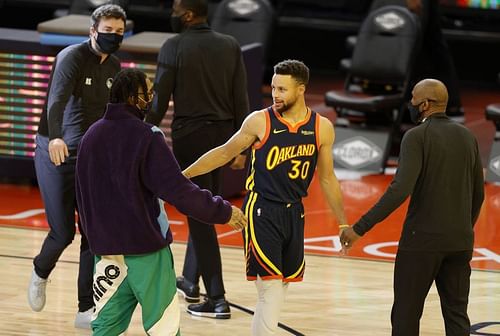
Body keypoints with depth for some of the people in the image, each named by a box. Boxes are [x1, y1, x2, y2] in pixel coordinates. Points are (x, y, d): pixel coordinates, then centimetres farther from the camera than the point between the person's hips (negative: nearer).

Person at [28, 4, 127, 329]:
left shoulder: (114, 67, 7)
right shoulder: (73, 57, -15)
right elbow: (57, 98, -32)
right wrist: (55, 137, -49)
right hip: (57, 154, -5)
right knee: (63, 233, -3)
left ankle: (86, 310, 2)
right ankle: (40, 274, 31)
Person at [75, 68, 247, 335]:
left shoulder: (91, 136, 6)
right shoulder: (146, 138, -15)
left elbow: (82, 195, 15)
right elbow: (179, 191, -18)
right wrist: (223, 211, -7)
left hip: (106, 247, 6)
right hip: (145, 247, -6)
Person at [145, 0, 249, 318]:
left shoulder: (174, 47, -8)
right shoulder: (230, 46, 5)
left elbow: (160, 100, -7)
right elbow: (241, 100, 4)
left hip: (190, 134, -5)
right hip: (223, 133, 5)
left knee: (199, 215, -2)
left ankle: (217, 298, -6)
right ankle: (191, 280, 35)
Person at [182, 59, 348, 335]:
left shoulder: (322, 128, 1)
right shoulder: (260, 121, -7)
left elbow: (326, 178, 11)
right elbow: (225, 153, 5)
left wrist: (343, 224, 13)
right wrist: (182, 175, 4)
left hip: (294, 213, 4)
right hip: (261, 212, -4)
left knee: (281, 288, 10)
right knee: (271, 293, -13)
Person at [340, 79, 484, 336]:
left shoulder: (417, 137, -10)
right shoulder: (467, 138, 9)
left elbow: (401, 189, -21)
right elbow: (478, 194, 15)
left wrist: (360, 228, -21)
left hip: (423, 238, -5)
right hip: (460, 241, 6)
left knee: (406, 314, 4)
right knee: (457, 314, 8)